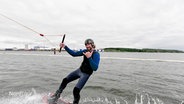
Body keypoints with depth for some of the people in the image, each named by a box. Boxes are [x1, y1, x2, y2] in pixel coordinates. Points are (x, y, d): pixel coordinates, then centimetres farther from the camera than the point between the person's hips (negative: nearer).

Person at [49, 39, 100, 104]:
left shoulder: (96, 54, -21)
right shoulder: (85, 51, -2)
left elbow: (95, 68, -31)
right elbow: (74, 54, 4)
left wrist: (89, 58, -39)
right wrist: (65, 47, -2)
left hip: (86, 74, -7)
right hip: (79, 70, 7)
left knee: (76, 90, -16)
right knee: (65, 80, 10)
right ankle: (57, 95, 32)